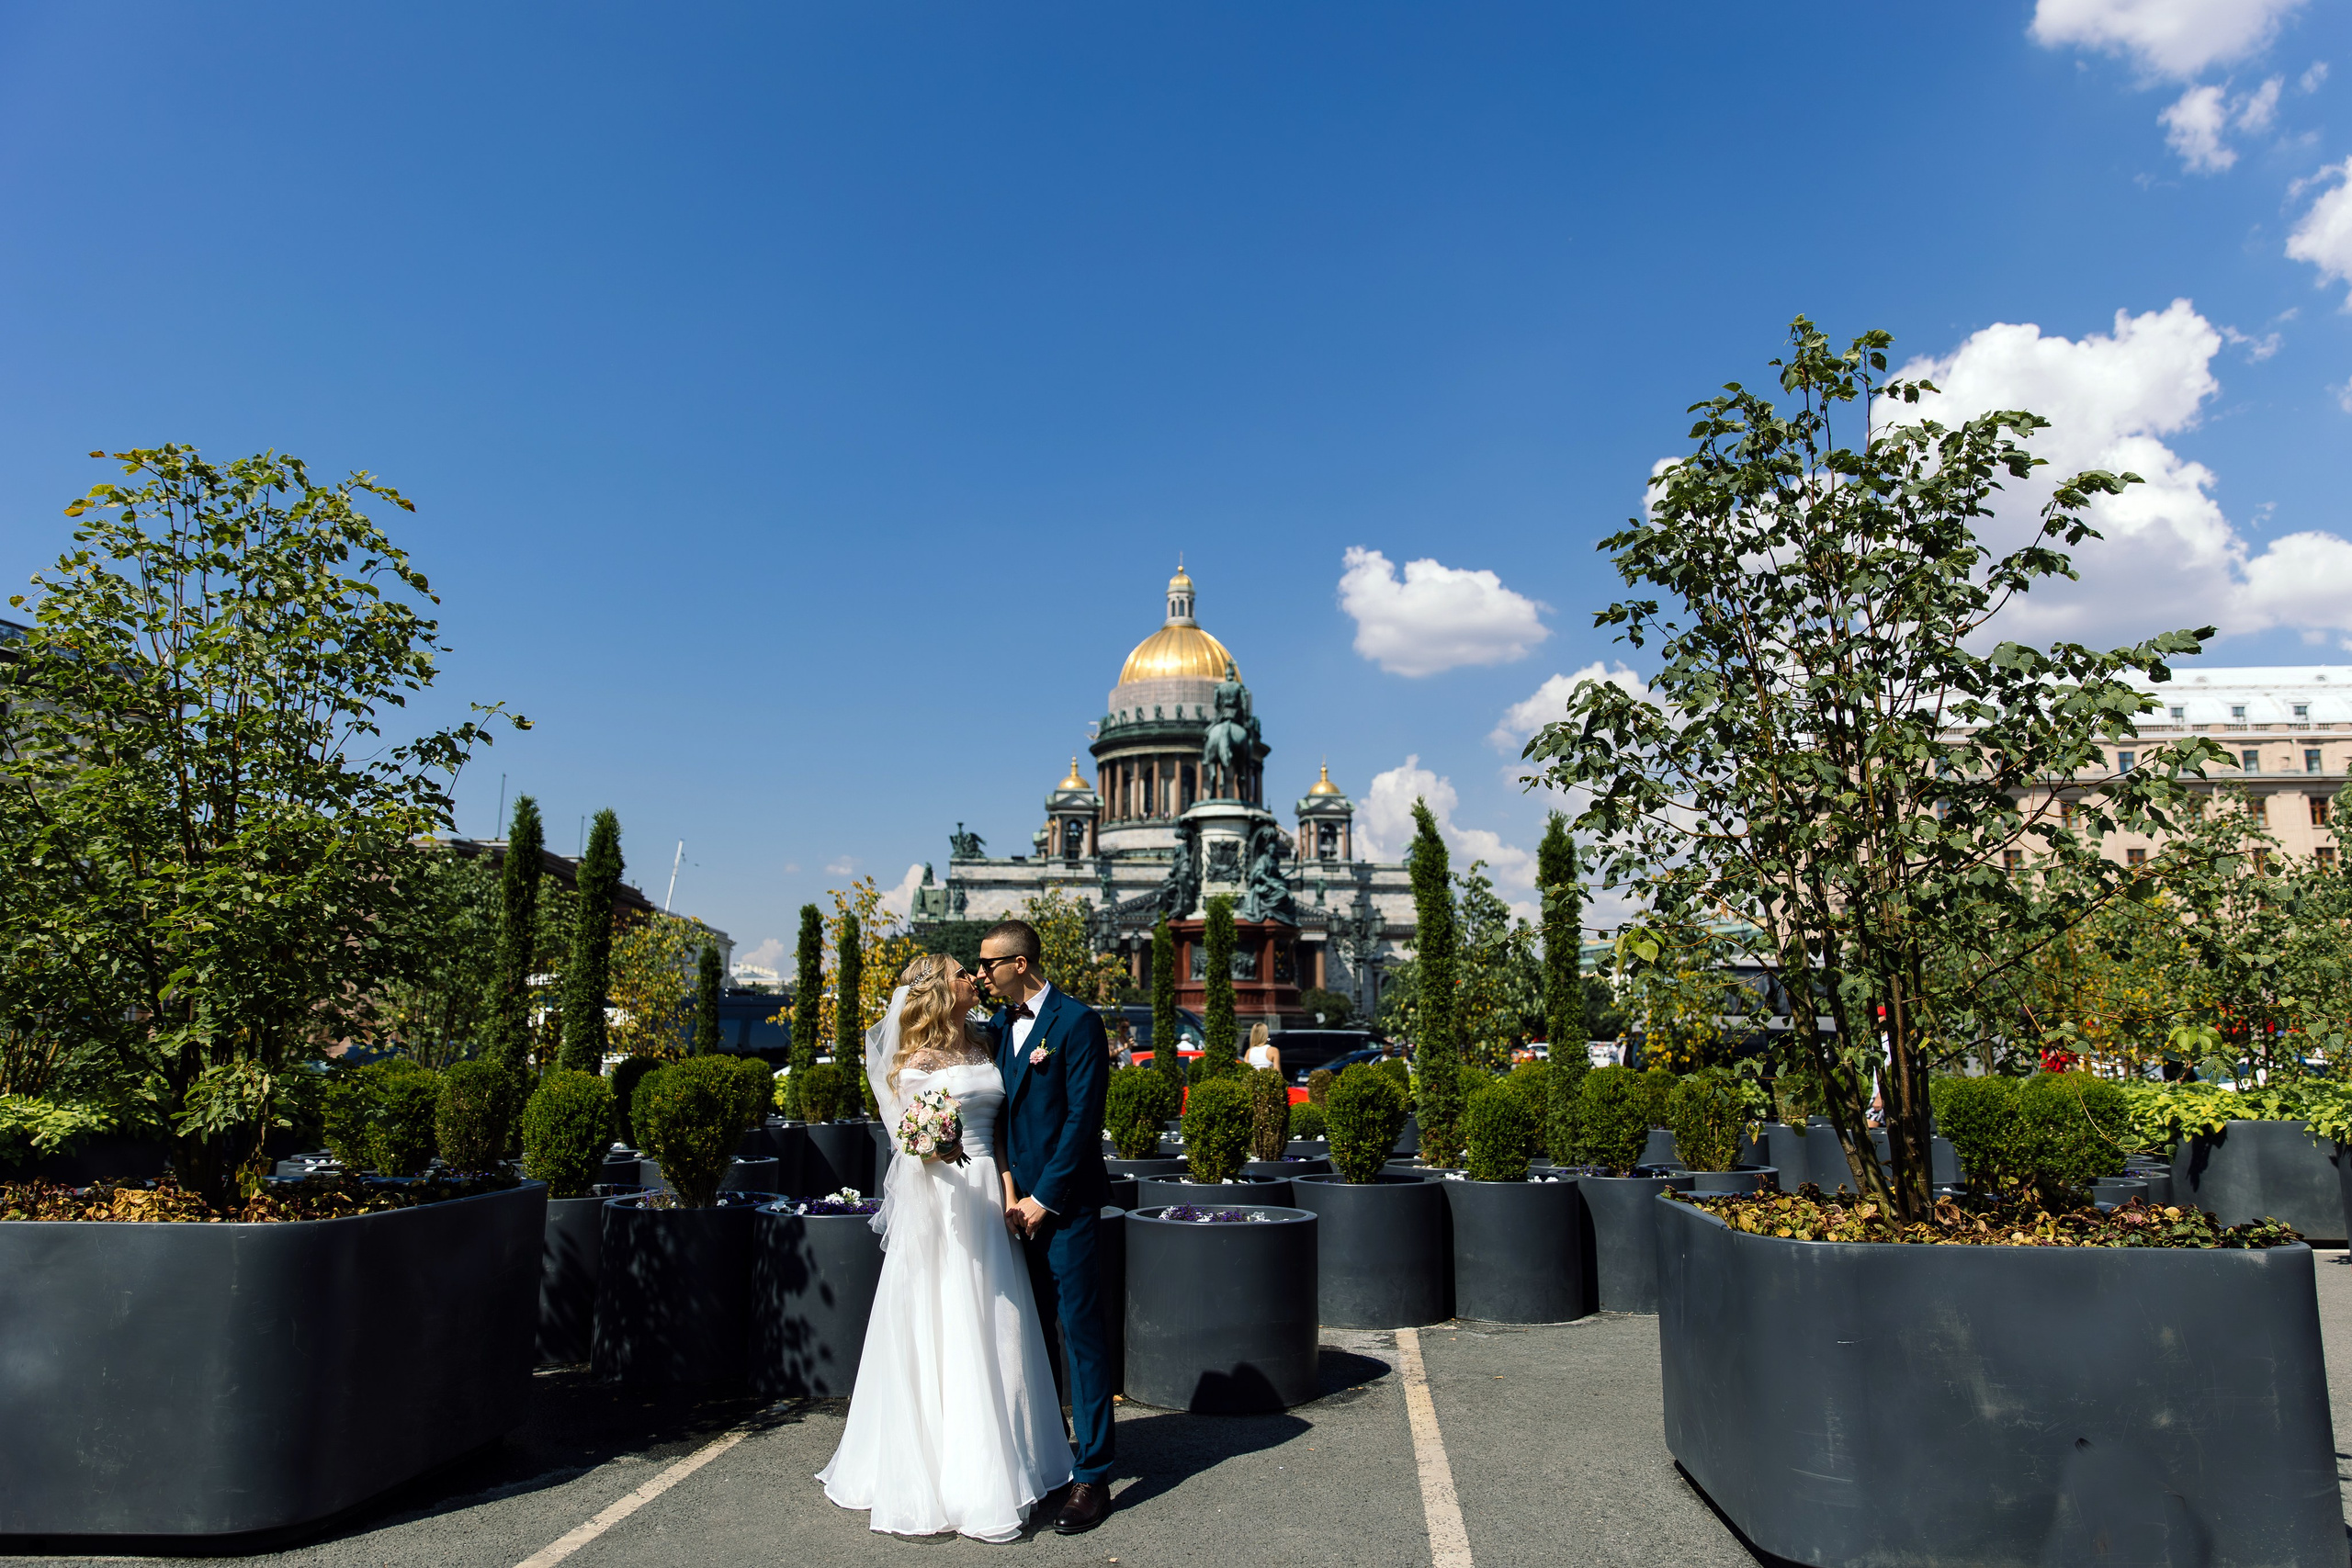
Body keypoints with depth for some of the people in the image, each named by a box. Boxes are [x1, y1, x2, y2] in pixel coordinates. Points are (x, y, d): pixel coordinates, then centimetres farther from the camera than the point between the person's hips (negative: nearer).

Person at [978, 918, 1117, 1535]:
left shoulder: (1077, 1021, -10)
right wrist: (1004, 1190, -1)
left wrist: (1044, 1197, -14)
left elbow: (1083, 1117, -13)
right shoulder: (997, 1026, 12)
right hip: (1014, 1201, 7)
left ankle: (1091, 1477, 6)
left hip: (1063, 1204, -7)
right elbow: (997, 1111, 12)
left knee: (1080, 1336, -2)